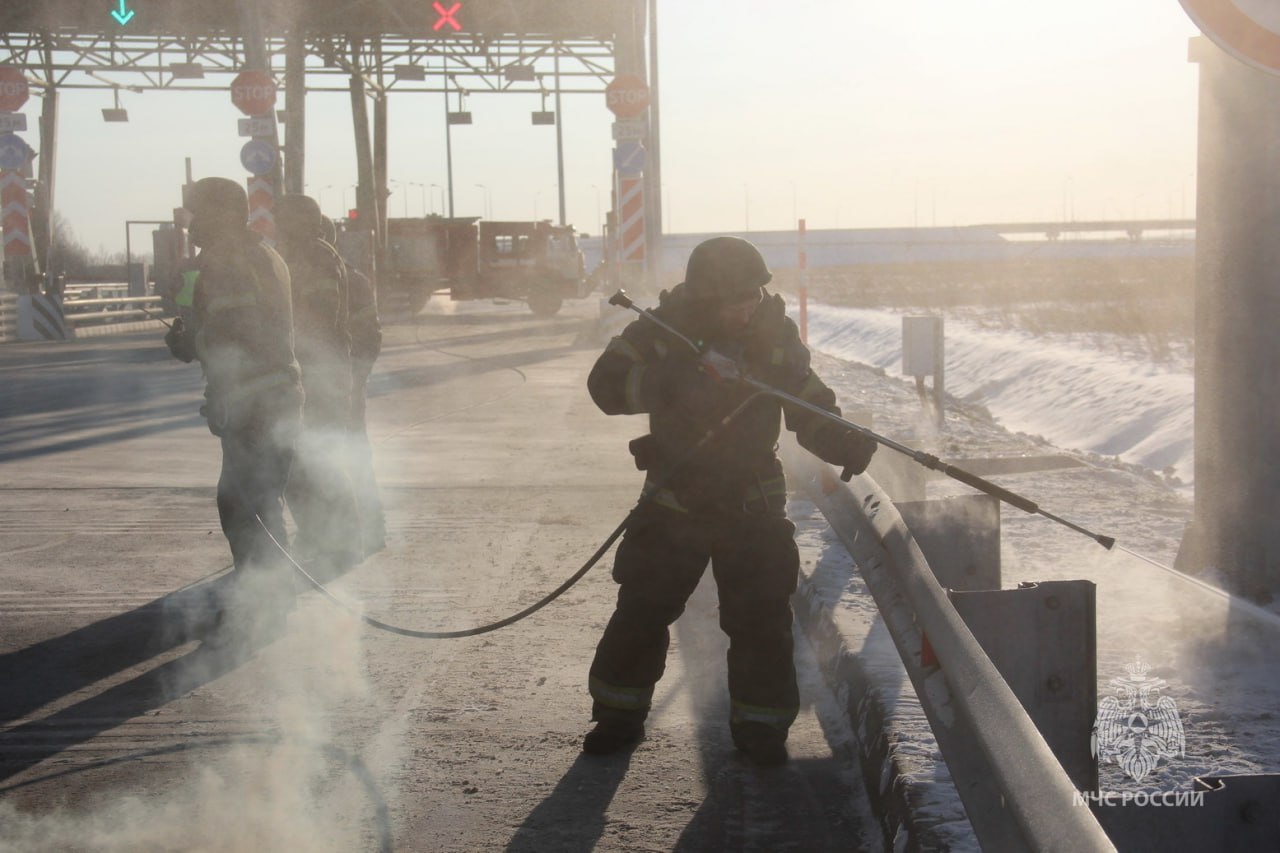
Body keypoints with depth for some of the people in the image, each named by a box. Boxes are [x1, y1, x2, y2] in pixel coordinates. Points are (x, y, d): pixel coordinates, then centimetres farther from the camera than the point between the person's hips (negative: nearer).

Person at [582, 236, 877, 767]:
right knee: (642, 609, 4)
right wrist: (682, 377, -31)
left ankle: (760, 724, 17)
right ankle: (619, 716, 23)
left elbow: (811, 409, -2)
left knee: (762, 618, -1)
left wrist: (845, 443, -23)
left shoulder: (775, 335, -6)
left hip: (752, 503, 1)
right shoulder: (663, 331, -10)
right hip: (673, 498, -1)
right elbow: (607, 383, -19)